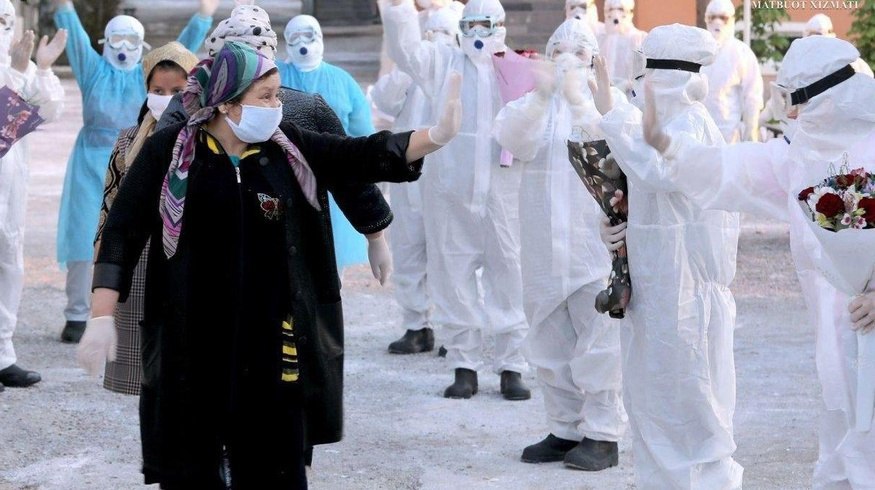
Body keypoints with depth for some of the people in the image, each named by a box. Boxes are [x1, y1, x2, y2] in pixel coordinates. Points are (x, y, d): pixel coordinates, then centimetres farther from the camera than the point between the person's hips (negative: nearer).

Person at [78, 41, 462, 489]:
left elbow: (363, 156, -2)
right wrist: (101, 317, -10)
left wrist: (436, 136, -17)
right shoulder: (168, 150, -4)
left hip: (270, 342, 3)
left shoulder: (286, 148, 5)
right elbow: (122, 233, -4)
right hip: (190, 346, -2)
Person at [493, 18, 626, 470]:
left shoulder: (608, 98, 2)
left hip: (595, 242, -4)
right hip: (544, 243, 4)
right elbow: (512, 139, -10)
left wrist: (577, 98, -28)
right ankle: (565, 429, 20)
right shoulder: (533, 101, 10)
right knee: (551, 344, 10)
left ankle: (603, 434, 2)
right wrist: (541, 94, -24)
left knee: (598, 342, -4)